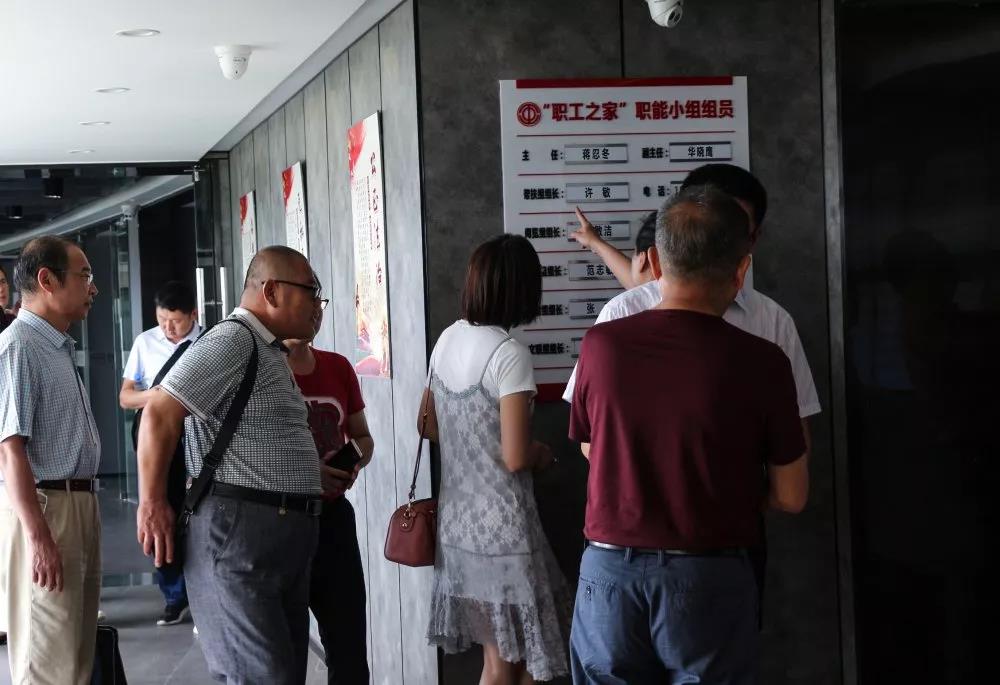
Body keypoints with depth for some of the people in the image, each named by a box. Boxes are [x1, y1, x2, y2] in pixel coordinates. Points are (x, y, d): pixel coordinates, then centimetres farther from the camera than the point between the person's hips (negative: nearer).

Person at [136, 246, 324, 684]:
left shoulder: (269, 352, 20)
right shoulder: (232, 341, -12)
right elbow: (160, 412, -19)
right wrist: (152, 506, -15)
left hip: (282, 536, 10)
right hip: (238, 530, -10)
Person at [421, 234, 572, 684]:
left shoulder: (447, 340, 6)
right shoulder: (509, 354, -17)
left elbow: (429, 425, 18)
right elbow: (515, 458, -20)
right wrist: (540, 454, 0)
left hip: (457, 520, 8)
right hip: (501, 527, -8)